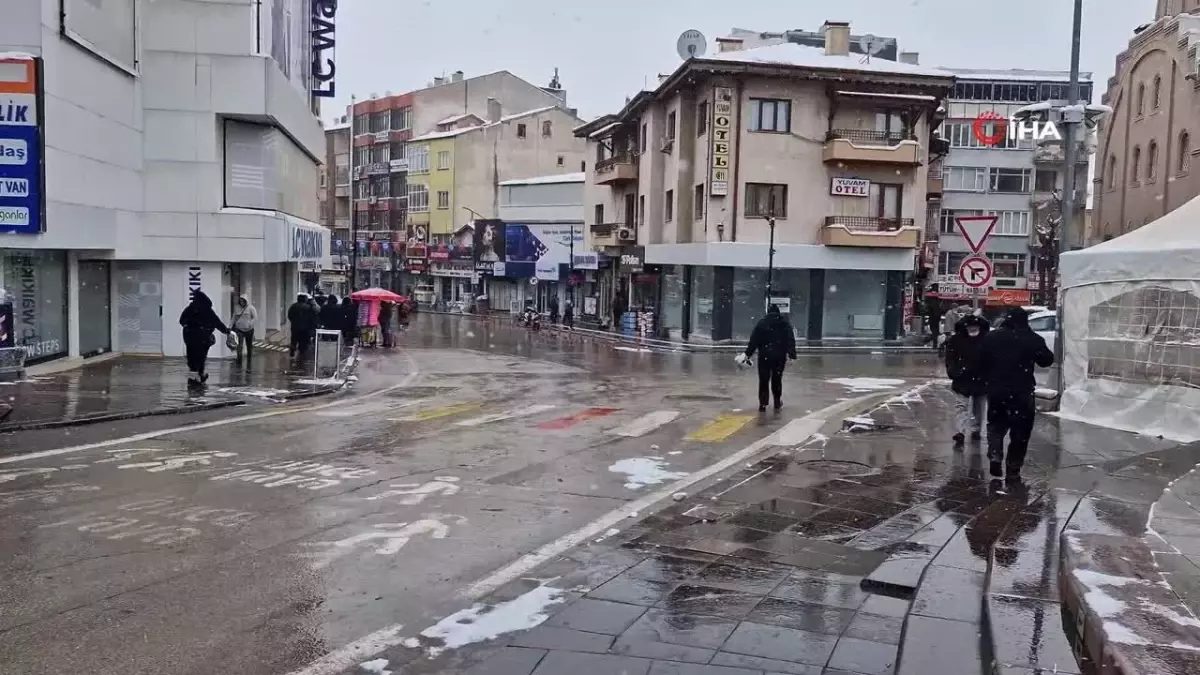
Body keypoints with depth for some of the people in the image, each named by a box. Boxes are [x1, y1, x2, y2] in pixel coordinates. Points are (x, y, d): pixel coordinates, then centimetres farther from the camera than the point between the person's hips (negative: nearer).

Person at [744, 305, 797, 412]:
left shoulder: (761, 323, 0)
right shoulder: (785, 324, 4)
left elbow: (753, 340, -3)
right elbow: (791, 341, -1)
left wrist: (748, 354, -1)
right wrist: (792, 356, -3)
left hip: (764, 356, -1)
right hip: (780, 357, 2)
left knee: (763, 380, 4)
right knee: (777, 379, 15)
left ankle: (762, 404, -1)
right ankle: (777, 402, 24)